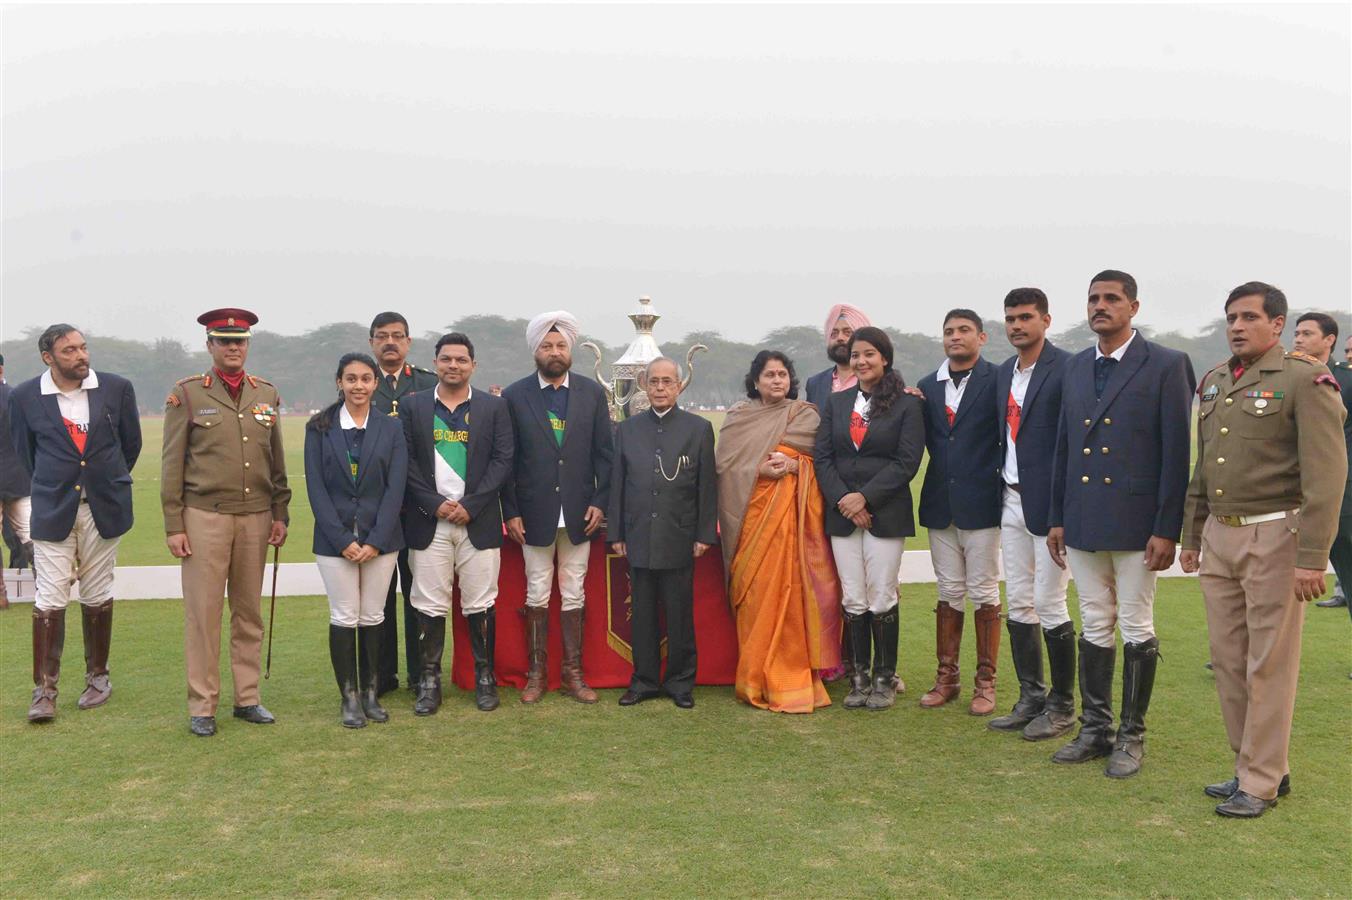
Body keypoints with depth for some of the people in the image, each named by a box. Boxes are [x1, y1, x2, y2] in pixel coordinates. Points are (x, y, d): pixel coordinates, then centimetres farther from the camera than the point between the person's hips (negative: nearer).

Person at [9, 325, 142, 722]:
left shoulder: (117, 388, -1)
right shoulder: (25, 397, -2)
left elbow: (131, 443, 12)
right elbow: (25, 451, 11)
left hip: (104, 508, 1)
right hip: (53, 511, -1)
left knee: (97, 597, 10)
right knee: (50, 600, -3)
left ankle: (97, 677, 23)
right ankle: (44, 691, 5)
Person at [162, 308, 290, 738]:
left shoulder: (267, 393, 9)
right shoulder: (186, 394, -1)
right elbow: (172, 465, -2)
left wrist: (280, 514, 9)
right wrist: (173, 525, -5)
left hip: (255, 517, 4)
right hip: (205, 516, -3)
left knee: (249, 611, 9)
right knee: (203, 612, 1)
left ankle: (247, 698, 19)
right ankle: (202, 707, 10)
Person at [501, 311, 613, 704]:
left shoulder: (592, 392, 3)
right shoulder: (514, 396, -1)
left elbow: (603, 453, 4)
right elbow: (506, 459, -1)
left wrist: (599, 501, -4)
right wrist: (511, 511, -5)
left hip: (579, 512, 1)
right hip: (535, 513, -1)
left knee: (574, 596, 8)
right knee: (537, 596, 7)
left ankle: (573, 672, 18)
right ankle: (536, 673, 18)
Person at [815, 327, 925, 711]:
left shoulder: (906, 405, -1)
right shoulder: (835, 403, 11)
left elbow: (907, 461, -8)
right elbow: (823, 457, 5)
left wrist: (865, 497, -14)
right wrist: (842, 500, -9)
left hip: (885, 513, -3)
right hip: (843, 513, 3)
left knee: (882, 599, 1)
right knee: (853, 599, 6)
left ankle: (884, 678, 13)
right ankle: (859, 676, 15)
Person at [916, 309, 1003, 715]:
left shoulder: (997, 380, -4)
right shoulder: (927, 386, 11)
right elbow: (927, 441, 13)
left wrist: (998, 481, -9)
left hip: (981, 503, -4)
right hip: (940, 503, 5)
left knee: (984, 593, 3)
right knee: (949, 592, 12)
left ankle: (985, 682, 13)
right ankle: (946, 677, 20)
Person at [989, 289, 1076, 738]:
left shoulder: (1067, 369, -12)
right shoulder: (1003, 373, 12)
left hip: (1049, 505, -7)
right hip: (1012, 501, 7)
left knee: (1049, 606, -1)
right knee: (1019, 605, 11)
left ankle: (1062, 706, 14)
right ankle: (1030, 698, 23)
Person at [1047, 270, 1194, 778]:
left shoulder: (1166, 366, -5)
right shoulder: (1076, 368, 11)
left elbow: (1177, 452, -9)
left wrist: (1167, 529, -13)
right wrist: (1057, 518, 10)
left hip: (1136, 523, -5)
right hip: (1083, 522, 5)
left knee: (1136, 630, 5)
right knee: (1095, 627, 12)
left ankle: (1132, 736, 18)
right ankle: (1095, 730, 23)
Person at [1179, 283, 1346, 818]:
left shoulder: (1305, 379, -9)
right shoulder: (1214, 382, 13)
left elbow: (1326, 473, -14)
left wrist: (1312, 558, -18)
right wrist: (1191, 537, 17)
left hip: (1274, 537, -7)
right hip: (1219, 535, 7)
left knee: (1269, 664, 1)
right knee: (1228, 661, 11)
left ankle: (1260, 781, 13)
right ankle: (1263, 766, 26)